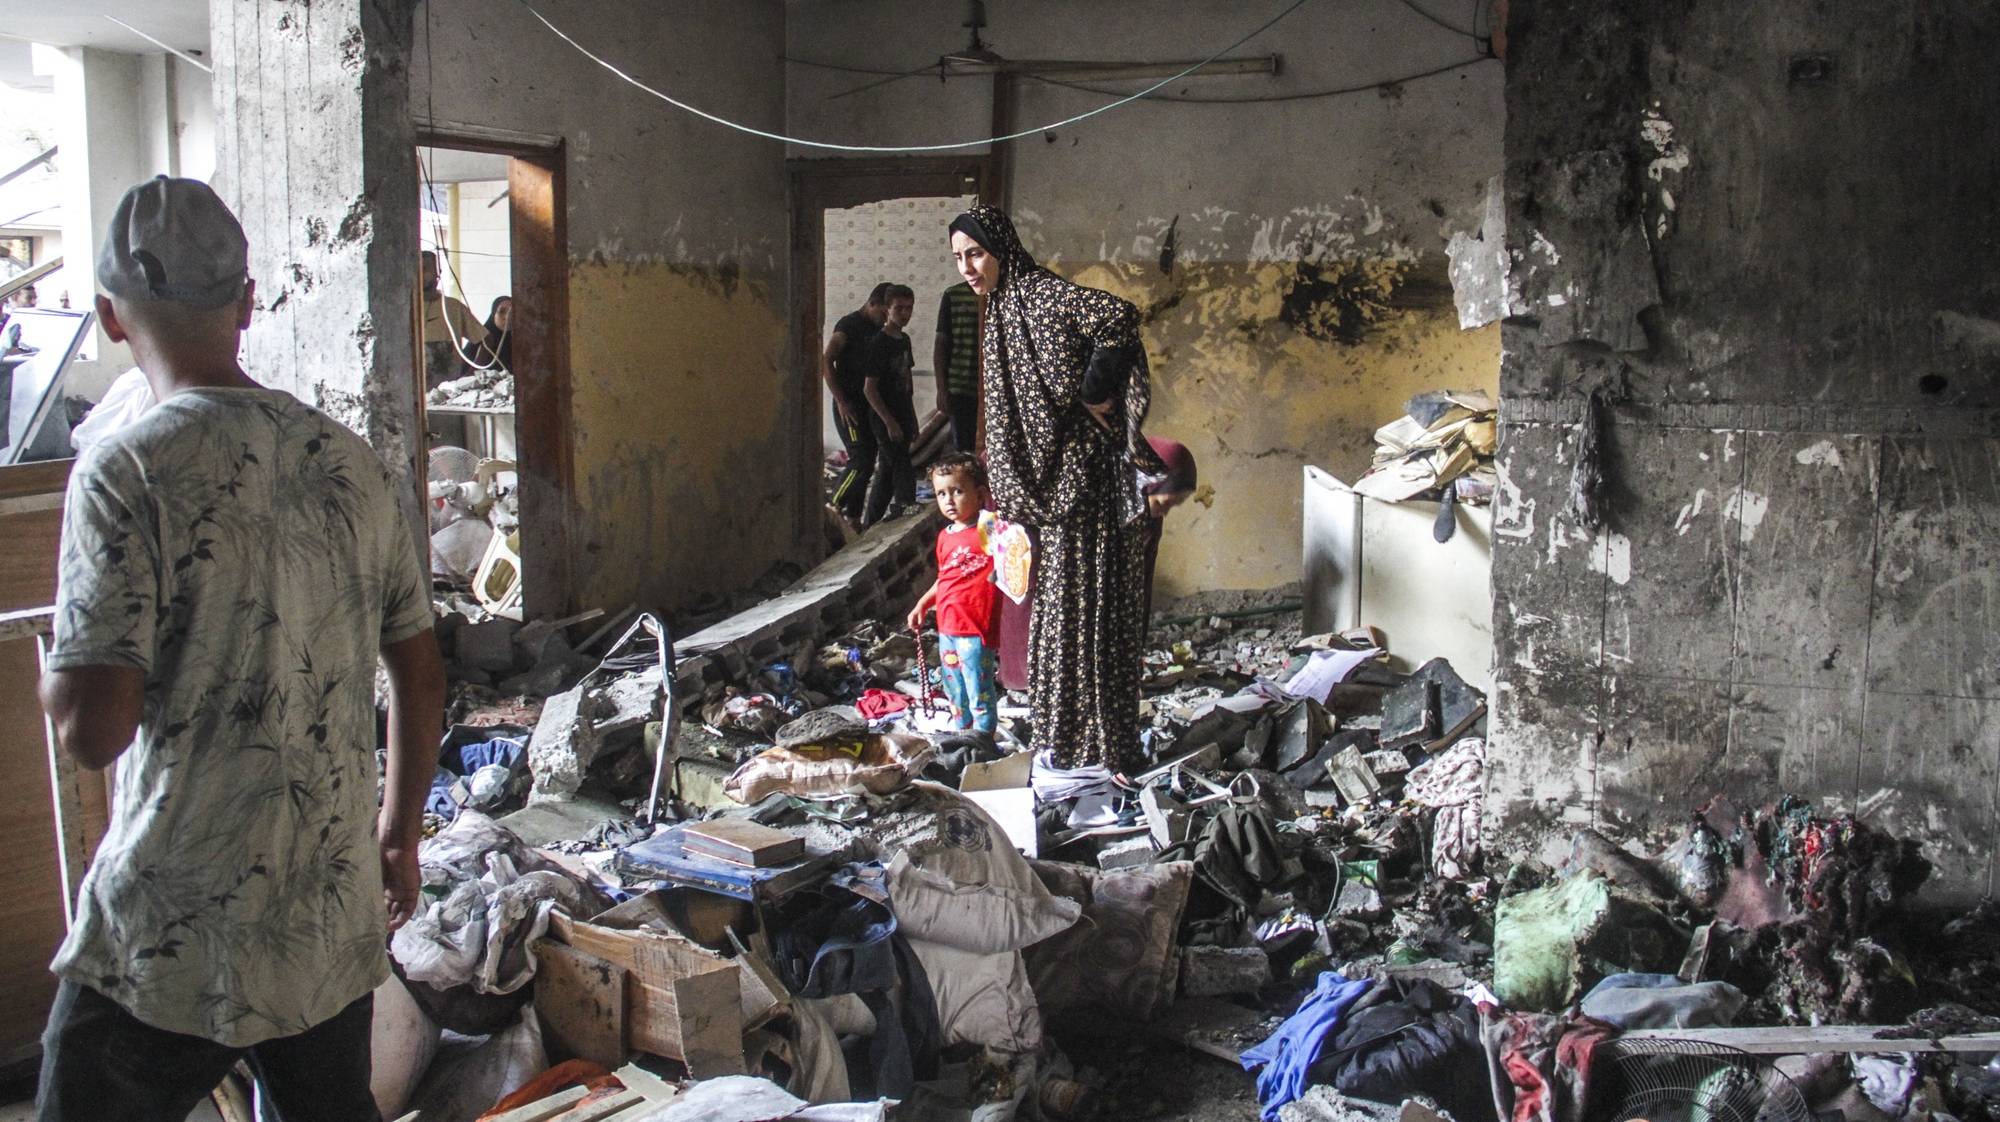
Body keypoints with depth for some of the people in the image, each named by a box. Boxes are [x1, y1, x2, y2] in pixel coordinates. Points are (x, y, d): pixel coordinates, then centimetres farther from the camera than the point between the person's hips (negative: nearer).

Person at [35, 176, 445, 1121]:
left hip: (173, 939, -5)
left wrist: (56, 663, 3)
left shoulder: (126, 472, -16)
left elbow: (93, 729, -20)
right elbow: (421, 678, 8)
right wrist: (400, 833, 22)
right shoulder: (351, 463, 2)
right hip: (337, 920, 6)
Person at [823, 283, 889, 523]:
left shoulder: (878, 330, 13)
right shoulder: (849, 325, -10)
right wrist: (841, 402, -18)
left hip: (870, 405, 8)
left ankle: (853, 520, 14)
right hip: (849, 406, -8)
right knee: (861, 462, -14)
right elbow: (826, 362, -14)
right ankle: (834, 508, 0)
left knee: (866, 464, 7)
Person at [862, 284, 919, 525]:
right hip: (885, 420, -8)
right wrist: (890, 422, -18)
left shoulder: (904, 340, 12)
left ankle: (870, 524, 20)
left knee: (887, 473, 12)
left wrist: (912, 419, 18)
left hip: (901, 418, 8)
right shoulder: (879, 344, -14)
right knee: (904, 473, -9)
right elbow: (869, 389, -16)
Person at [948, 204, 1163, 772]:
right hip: (1050, 481, 10)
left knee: (1081, 605, -4)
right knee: (1058, 604, 15)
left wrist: (1096, 395, -23)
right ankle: (1063, 739, 25)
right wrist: (1009, 498, 15)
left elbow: (1119, 314, -32)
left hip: (1081, 475, -10)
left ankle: (1096, 747, 5)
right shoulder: (1001, 310, 15)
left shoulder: (1043, 294, -14)